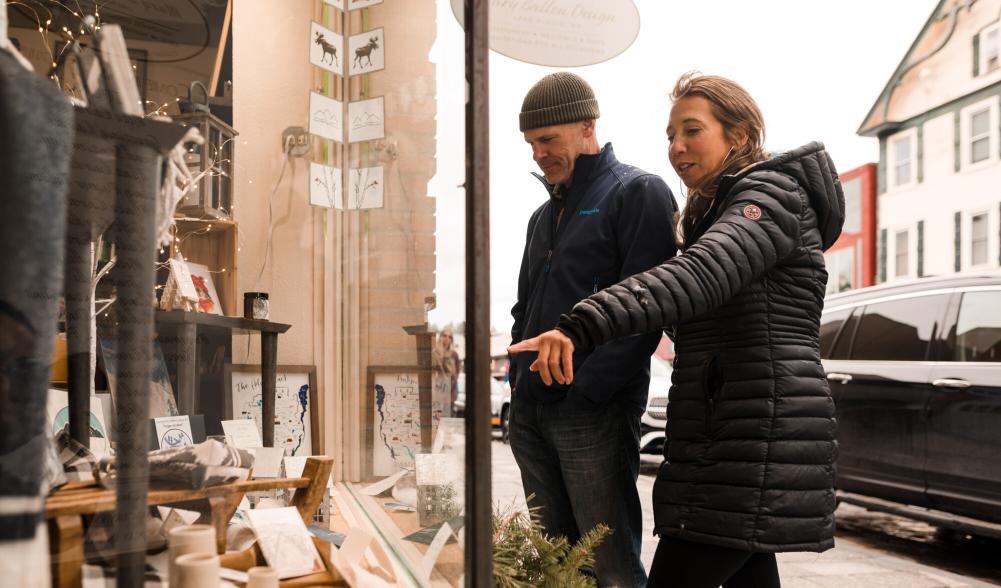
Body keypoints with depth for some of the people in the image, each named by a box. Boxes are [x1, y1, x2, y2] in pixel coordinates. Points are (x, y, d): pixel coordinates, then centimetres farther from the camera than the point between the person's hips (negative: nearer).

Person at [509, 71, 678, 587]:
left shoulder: (638, 193, -4)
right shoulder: (544, 215, 21)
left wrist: (587, 390, -18)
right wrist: (518, 380, 12)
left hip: (594, 414, -8)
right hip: (532, 414, 8)